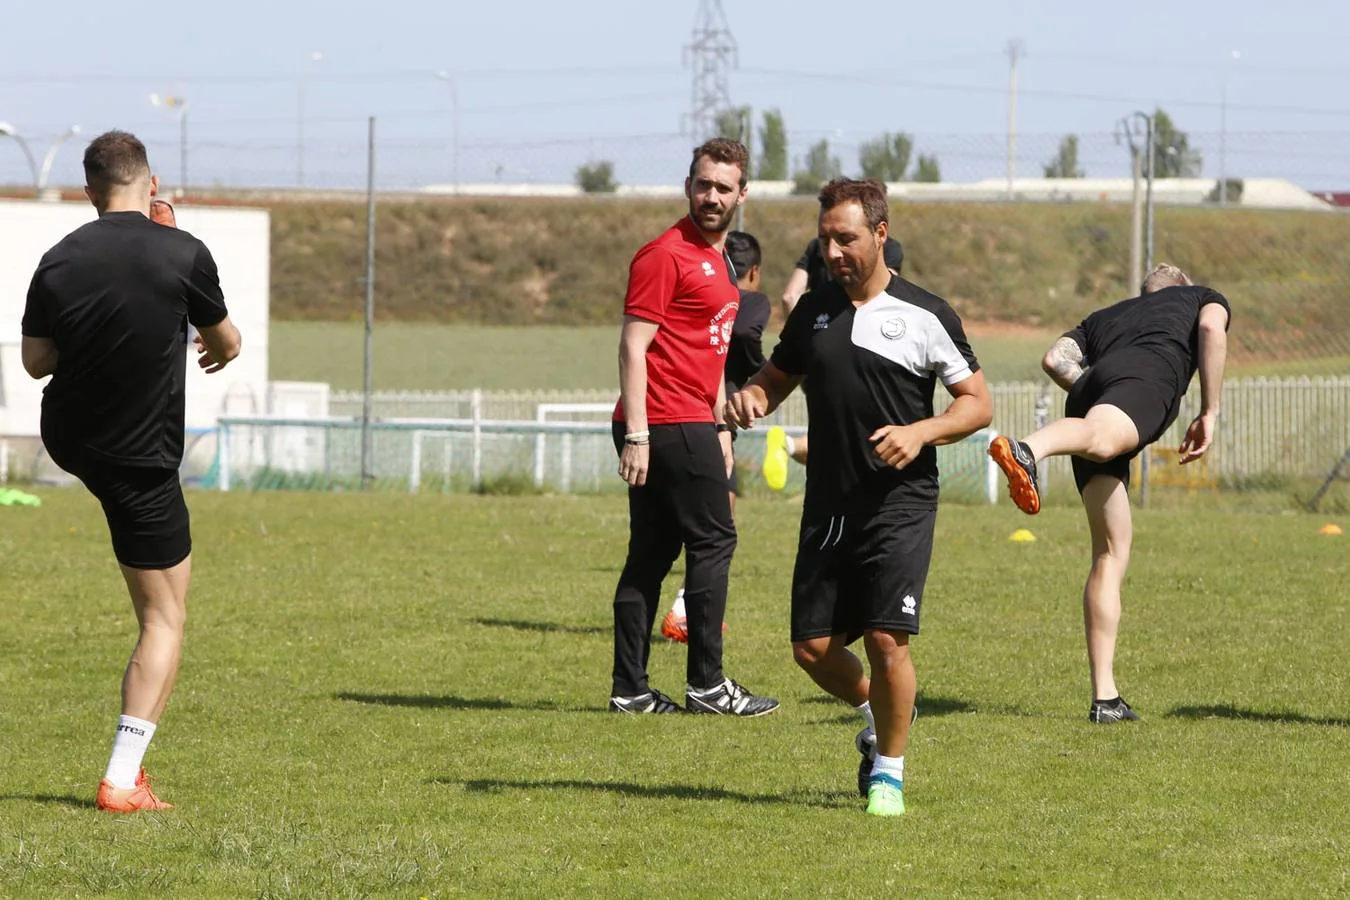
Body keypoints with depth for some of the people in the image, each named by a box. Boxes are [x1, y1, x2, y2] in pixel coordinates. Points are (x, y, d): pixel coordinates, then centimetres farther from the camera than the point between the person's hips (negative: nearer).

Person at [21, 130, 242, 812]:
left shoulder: (59, 260, -6)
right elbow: (226, 342, 2)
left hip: (66, 441, 4)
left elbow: (36, 360, 4)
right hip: (142, 462, -4)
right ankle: (123, 781, -5)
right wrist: (218, 350, 26)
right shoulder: (183, 253, -14)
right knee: (164, 618, 2)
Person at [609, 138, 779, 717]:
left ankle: (630, 688, 8)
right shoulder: (665, 255, -10)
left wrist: (721, 427, 23)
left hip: (694, 424, 9)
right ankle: (706, 684, -1)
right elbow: (634, 347, -15)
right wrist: (636, 434, -20)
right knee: (713, 542, -5)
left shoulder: (716, 259, 20)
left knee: (651, 555, 8)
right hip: (670, 425, -9)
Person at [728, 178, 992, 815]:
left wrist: (921, 432, -16)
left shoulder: (924, 316, -3)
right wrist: (749, 398, -2)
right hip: (827, 507, 5)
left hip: (900, 505, -5)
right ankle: (878, 713, 32)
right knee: (811, 647, 2)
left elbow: (978, 403, 1)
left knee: (885, 638, -14)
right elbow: (777, 379, 22)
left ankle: (889, 771, 4)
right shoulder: (814, 310, 10)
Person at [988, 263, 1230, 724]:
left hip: (1089, 391, 5)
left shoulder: (1104, 317, 41)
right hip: (1150, 375, -4)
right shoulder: (1203, 298, 34)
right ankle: (1024, 451, -71)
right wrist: (1209, 414, 9)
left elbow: (1055, 359, 21)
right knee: (1101, 439, -36)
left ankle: (1105, 697, 4)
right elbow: (1212, 328, 9)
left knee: (1111, 550, 9)